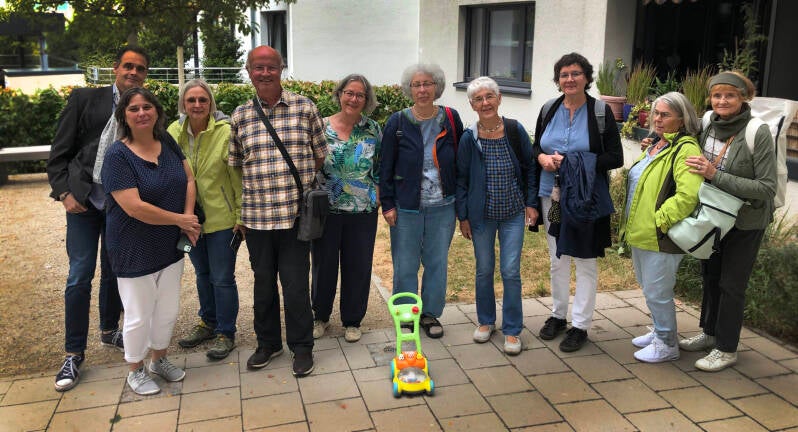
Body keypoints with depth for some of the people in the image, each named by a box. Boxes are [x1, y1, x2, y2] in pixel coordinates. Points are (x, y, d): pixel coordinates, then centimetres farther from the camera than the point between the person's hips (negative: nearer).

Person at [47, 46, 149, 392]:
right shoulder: (84, 99, -2)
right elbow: (59, 152, -1)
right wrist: (64, 193, -10)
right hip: (84, 201, -2)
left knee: (114, 271, 15)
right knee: (80, 276, -2)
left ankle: (109, 331, 36)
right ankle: (74, 353, 9)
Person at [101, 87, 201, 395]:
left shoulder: (167, 143, 1)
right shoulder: (117, 156, -18)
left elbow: (189, 179, 7)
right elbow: (135, 207, -24)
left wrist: (189, 216, -9)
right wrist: (180, 219, -16)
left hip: (170, 246, 6)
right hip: (135, 252, -6)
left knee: (168, 310, 17)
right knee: (139, 315, 8)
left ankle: (159, 359, 40)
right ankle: (135, 371, 31)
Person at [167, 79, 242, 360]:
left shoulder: (226, 131, -17)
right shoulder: (173, 132, -3)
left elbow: (238, 176, -13)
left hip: (221, 218, -5)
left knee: (222, 278, 4)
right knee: (202, 274, 21)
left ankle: (226, 333, 21)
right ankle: (208, 323, 40)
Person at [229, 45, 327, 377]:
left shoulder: (304, 108, 0)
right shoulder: (240, 117, 6)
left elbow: (320, 154, 7)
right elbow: (235, 166, 12)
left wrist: (300, 184, 3)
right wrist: (237, 211, 8)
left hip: (296, 214, -2)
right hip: (255, 216, 2)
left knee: (296, 284, 3)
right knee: (263, 283, 14)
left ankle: (302, 347, 21)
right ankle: (268, 343, 32)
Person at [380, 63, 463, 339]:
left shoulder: (451, 119, 1)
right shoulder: (398, 122, -3)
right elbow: (386, 166, -1)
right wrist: (387, 203, -5)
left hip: (443, 205, 2)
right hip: (406, 206, -1)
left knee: (437, 262, 10)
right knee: (405, 265, 6)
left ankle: (430, 314, 26)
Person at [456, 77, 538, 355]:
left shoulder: (516, 131, -6)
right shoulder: (469, 138, -5)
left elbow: (529, 168, 4)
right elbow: (461, 179, 1)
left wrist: (531, 203, 0)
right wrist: (463, 216, 0)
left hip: (513, 213, 0)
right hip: (481, 214, 1)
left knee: (511, 271, -1)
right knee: (484, 270, 11)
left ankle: (512, 330, 14)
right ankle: (486, 321, 30)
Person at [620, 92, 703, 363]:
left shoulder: (686, 150, -17)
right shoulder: (655, 145, 13)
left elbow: (688, 195, -29)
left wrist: (659, 221, -22)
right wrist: (631, 224, 16)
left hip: (662, 238, -9)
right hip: (641, 234, 10)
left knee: (657, 292, 1)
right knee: (648, 288, 21)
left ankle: (667, 345, 19)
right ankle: (659, 332, 39)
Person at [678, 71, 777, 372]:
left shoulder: (758, 133, -22)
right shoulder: (707, 126, -6)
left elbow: (767, 188, -25)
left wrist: (715, 175, -31)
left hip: (745, 222, -5)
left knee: (731, 284, 4)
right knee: (710, 276, 18)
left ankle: (726, 349, 20)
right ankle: (710, 333, 37)